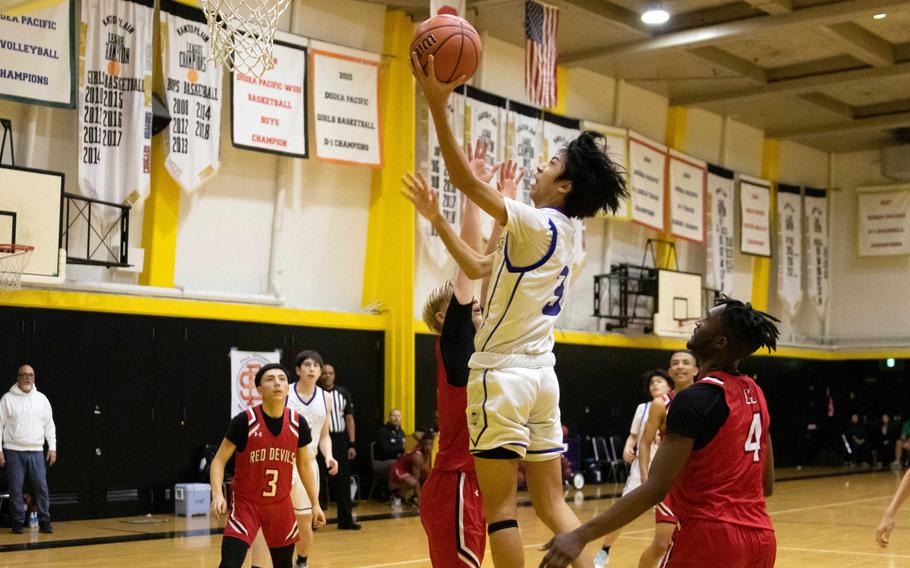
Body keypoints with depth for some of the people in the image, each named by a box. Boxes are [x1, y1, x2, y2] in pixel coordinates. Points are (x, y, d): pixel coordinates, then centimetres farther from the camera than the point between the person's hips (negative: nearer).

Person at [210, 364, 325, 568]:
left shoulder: (297, 423, -5)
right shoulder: (244, 421, -16)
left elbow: (304, 464, 10)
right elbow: (219, 460, -11)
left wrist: (315, 503, 11)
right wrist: (217, 494, -26)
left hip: (280, 505, 4)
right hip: (246, 503, -4)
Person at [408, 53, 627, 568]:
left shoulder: (537, 224, -12)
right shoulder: (562, 232, 13)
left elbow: (468, 181, -18)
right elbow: (480, 268, 18)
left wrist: (437, 104, -17)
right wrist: (435, 215, 18)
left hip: (504, 374, -8)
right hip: (541, 374, 8)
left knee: (499, 508, -2)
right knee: (552, 503, 12)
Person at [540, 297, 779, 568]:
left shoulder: (695, 398, -15)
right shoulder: (755, 394, 9)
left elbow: (656, 488, -21)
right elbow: (767, 485, 15)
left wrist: (581, 535, -22)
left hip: (710, 536, -8)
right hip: (761, 537, 8)